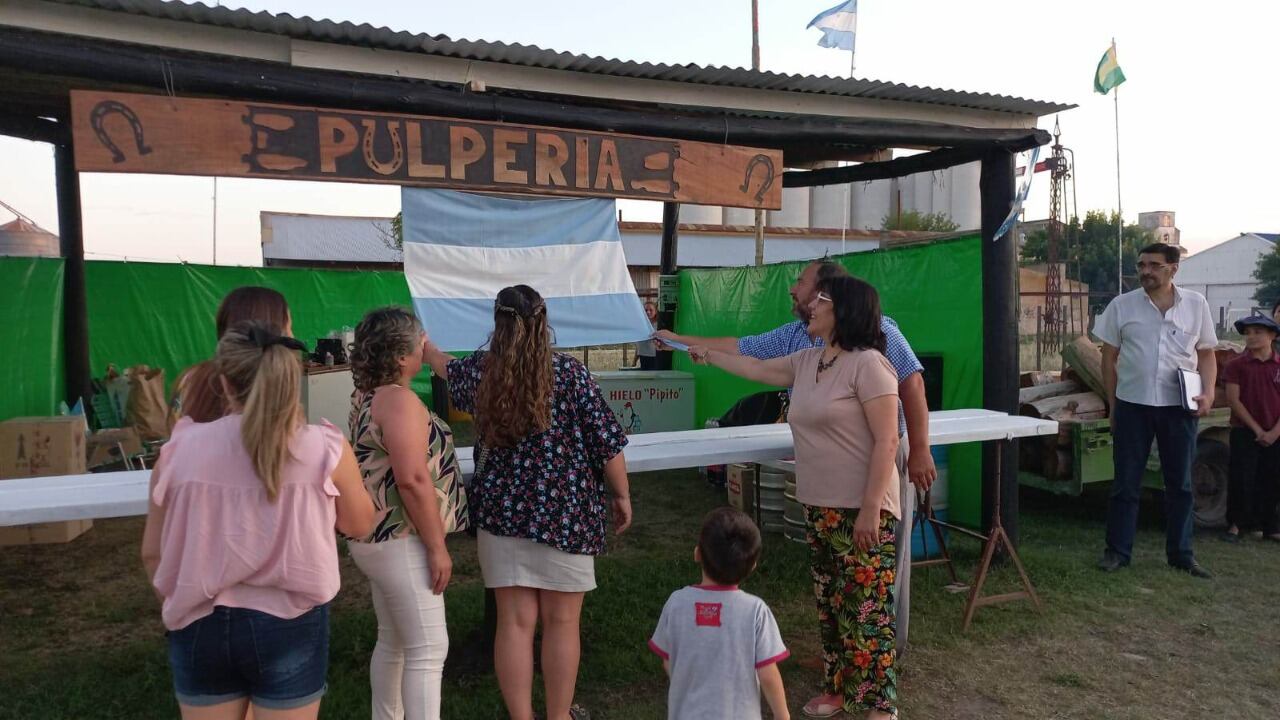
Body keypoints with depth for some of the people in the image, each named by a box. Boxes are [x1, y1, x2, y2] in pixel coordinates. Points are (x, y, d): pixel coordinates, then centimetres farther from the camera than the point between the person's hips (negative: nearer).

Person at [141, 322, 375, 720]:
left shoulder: (179, 450, -7)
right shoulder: (324, 448, -13)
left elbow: (153, 552, 3)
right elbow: (359, 524, 3)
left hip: (199, 625, 2)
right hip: (288, 624, -2)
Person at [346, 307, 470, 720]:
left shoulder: (367, 396, 11)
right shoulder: (399, 400, -19)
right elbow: (413, 480, -24)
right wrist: (436, 546, -20)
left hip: (379, 538, 10)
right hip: (399, 542, -10)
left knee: (392, 642, 19)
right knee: (428, 649, -5)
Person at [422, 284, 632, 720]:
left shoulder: (479, 371, 1)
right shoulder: (570, 373, -9)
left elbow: (446, 369, 26)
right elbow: (607, 443, -9)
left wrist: (426, 346, 47)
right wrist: (621, 495, 5)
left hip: (501, 512, 3)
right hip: (564, 511, -3)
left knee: (515, 622, 9)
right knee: (561, 622, 10)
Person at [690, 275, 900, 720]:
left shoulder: (867, 363, -15)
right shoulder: (806, 361, 10)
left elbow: (886, 442, -18)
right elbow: (755, 368, 27)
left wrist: (870, 508, -21)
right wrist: (707, 355, 34)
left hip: (861, 509, -8)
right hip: (818, 507, 9)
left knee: (868, 608, -1)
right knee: (830, 603, 17)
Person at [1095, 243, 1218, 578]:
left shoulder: (1196, 304, 4)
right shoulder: (1121, 306, 0)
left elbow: (1207, 354, 9)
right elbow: (1109, 358, 5)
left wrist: (1208, 393, -6)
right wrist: (1114, 405, 3)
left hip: (1179, 408, 1)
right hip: (1132, 405, -1)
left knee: (1180, 484, 11)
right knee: (1126, 483, 5)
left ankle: (1181, 554, 24)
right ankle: (1117, 551, 15)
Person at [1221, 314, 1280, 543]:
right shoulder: (1236, 366, -2)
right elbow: (1234, 400, -6)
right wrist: (1257, 430, -10)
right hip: (1245, 433, -2)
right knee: (1242, 479, -2)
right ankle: (1236, 524, 9)